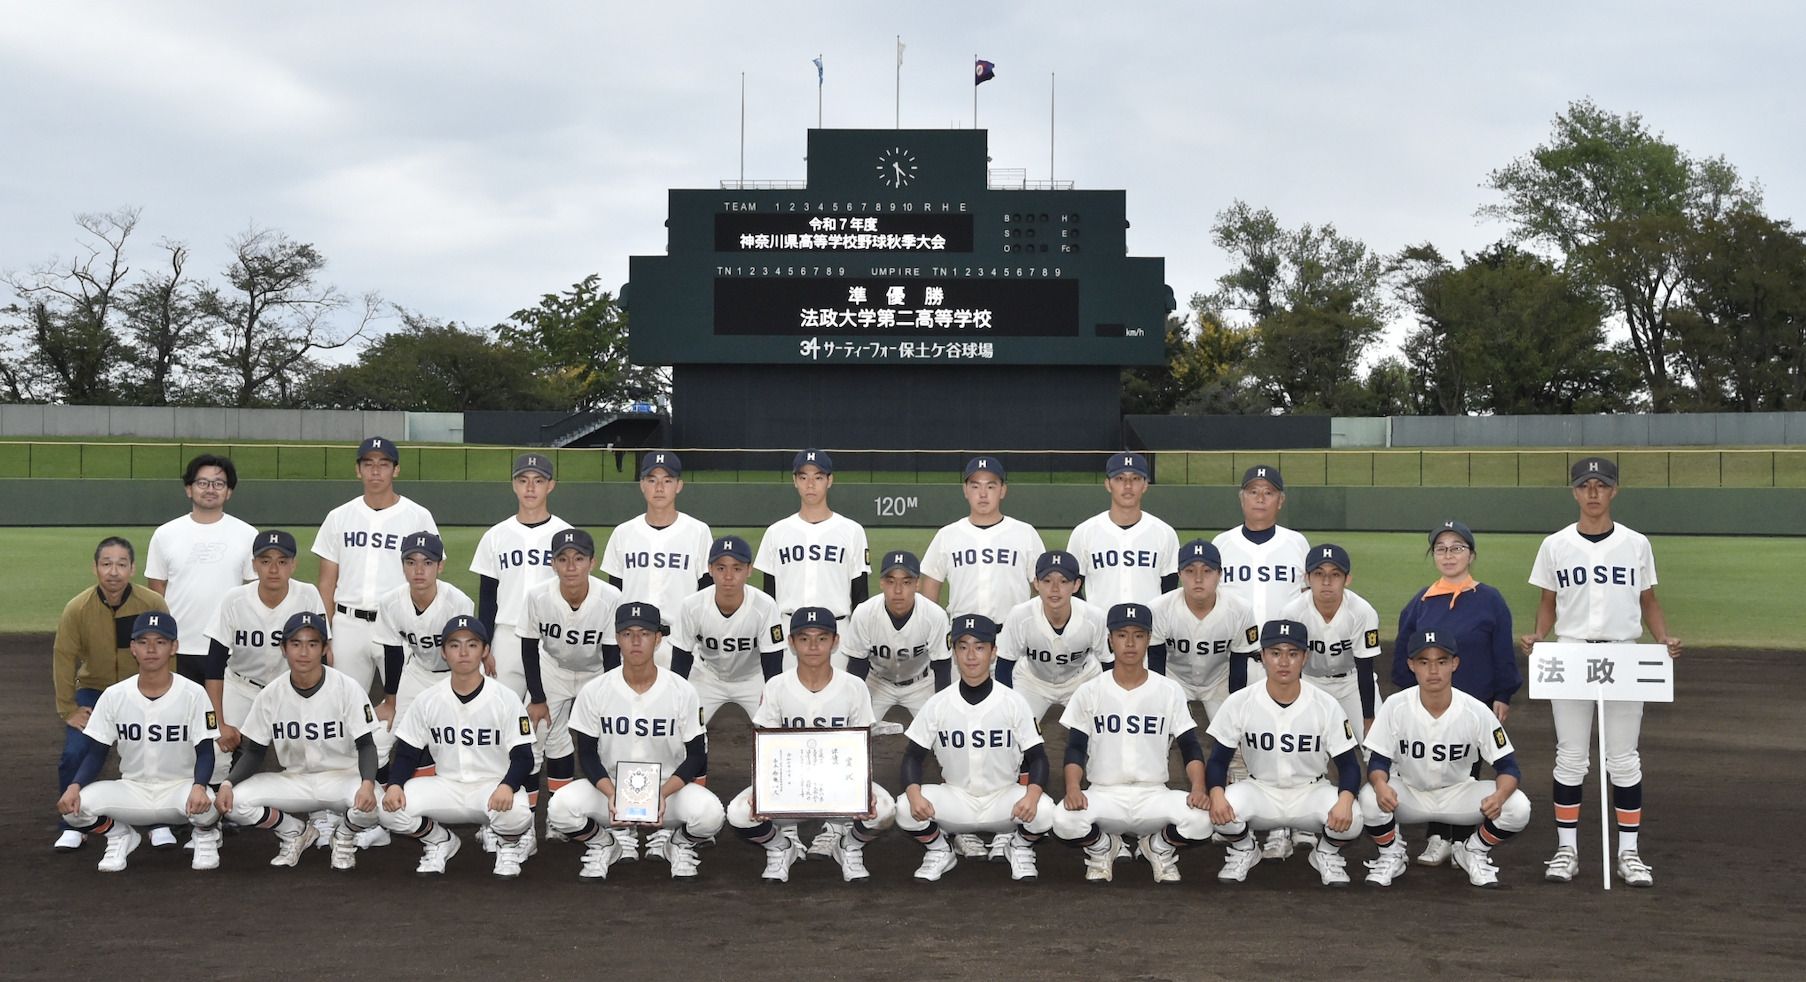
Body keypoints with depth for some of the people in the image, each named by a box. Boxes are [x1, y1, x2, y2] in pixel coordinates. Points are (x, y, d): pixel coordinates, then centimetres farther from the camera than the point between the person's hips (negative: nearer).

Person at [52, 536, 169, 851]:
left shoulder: (153, 604, -21)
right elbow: (63, 657, -10)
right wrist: (68, 709, -8)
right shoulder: (77, 609, -19)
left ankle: (159, 823, 6)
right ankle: (72, 825, 7)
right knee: (74, 752, -16)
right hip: (94, 689, 1)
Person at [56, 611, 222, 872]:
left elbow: (205, 752, -10)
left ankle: (205, 836, 3)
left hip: (180, 788, -2)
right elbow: (96, 753, 1)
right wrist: (74, 786, -19)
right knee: (73, 804, -24)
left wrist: (199, 786, -31)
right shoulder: (114, 696, -2)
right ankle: (119, 836, 9)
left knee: (205, 804, -37)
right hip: (131, 791, 2)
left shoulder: (193, 694, -9)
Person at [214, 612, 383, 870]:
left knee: (372, 804, -36)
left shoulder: (346, 688, -12)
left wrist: (368, 783, -33)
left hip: (342, 778, -3)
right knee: (233, 801, -21)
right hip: (293, 781, 3)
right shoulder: (271, 694, -3)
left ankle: (345, 835, 4)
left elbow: (366, 745, -12)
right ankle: (295, 832, 9)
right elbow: (254, 751, 2)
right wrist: (228, 783, -17)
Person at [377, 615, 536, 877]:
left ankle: (512, 845, 4)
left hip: (493, 785, -3)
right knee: (389, 808, -22)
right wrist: (395, 784, -18)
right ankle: (440, 842, 10)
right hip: (446, 787, 3)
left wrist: (507, 786, -32)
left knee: (514, 813, -37)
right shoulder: (428, 700, 0)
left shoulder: (506, 698, -8)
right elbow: (406, 752, 4)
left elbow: (523, 757, -10)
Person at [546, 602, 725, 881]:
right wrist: (611, 793, -21)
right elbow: (587, 752, -2)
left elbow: (697, 754, -5)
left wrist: (663, 793, -22)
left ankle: (679, 845, 7)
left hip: (669, 786, -1)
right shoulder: (594, 691, -7)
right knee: (560, 807, -28)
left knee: (710, 814, -32)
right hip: (609, 787, 1)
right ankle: (602, 845, 7)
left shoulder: (683, 691, -9)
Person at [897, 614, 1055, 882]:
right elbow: (913, 756, -3)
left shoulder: (1014, 703, -8)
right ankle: (939, 851, 6)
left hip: (1004, 798, -1)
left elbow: (1037, 757, -8)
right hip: (955, 798, 1)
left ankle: (1021, 849, 5)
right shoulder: (937, 705, -5)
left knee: (1043, 810, -31)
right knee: (907, 810, -27)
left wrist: (1032, 794, -30)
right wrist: (914, 794, -25)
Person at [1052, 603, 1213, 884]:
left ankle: (1160, 848, 6)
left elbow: (1190, 747, 3)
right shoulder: (1089, 692, 4)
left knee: (1200, 820, -31)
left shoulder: (1170, 691, 5)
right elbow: (1075, 748, 1)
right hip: (1104, 795, 0)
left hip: (1154, 795, 0)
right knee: (1065, 819, -33)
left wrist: (1199, 788, -17)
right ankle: (1102, 848, 5)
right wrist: (1073, 788, -19)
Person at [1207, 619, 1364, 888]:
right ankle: (1243, 851, 5)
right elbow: (1219, 759, -6)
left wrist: (1345, 800, -31)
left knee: (1350, 817, -31)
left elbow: (1348, 764, -8)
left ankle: (1327, 853, 7)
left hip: (1311, 794, 0)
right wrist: (1216, 793, -28)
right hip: (1259, 792, 0)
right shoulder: (1239, 703, -11)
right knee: (1222, 810, -32)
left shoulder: (1326, 705, -12)